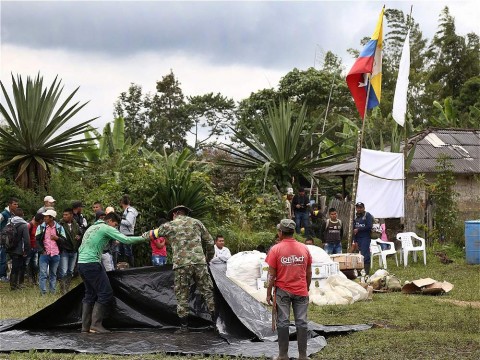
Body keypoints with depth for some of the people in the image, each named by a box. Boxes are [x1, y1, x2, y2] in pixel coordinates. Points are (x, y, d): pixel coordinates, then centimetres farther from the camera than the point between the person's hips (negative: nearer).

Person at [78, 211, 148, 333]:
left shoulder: (92, 227, 23)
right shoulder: (106, 228, -3)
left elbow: (80, 248, 22)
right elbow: (125, 240, -12)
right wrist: (143, 238, -5)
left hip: (81, 263, 9)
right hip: (92, 263, -9)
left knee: (90, 294, 14)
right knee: (106, 293, -5)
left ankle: (85, 326, 10)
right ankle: (96, 324, -9)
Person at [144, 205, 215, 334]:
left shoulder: (168, 226, 11)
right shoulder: (196, 222, 15)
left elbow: (152, 234, 26)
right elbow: (209, 242, 16)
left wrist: (143, 236, 48)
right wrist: (208, 258, 31)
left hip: (181, 265, -1)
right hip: (199, 262, 1)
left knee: (182, 295, 6)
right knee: (207, 291, 7)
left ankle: (184, 325, 6)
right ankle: (216, 320, 5)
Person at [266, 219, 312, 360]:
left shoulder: (276, 249, -8)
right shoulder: (304, 248, 1)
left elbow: (271, 275, -7)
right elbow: (309, 273, 8)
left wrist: (268, 293, 0)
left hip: (282, 291, -2)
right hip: (301, 292, 2)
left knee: (283, 322, 4)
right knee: (302, 322, 5)